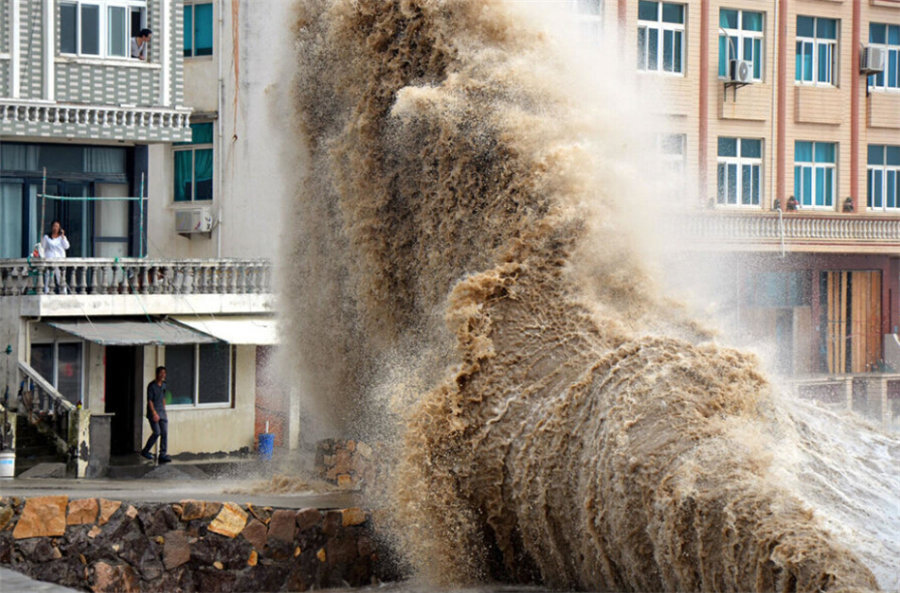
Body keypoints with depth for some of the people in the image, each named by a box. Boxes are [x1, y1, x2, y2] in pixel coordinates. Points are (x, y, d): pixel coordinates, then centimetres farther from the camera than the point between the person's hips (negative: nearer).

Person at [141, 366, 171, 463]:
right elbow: (149, 400, -14)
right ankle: (145, 451, 7)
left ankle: (163, 455, -4)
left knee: (165, 433, -4)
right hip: (153, 412, -7)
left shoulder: (164, 384, 12)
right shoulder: (151, 385, -10)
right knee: (157, 432, -12)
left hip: (162, 412, 7)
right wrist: (154, 413, -21)